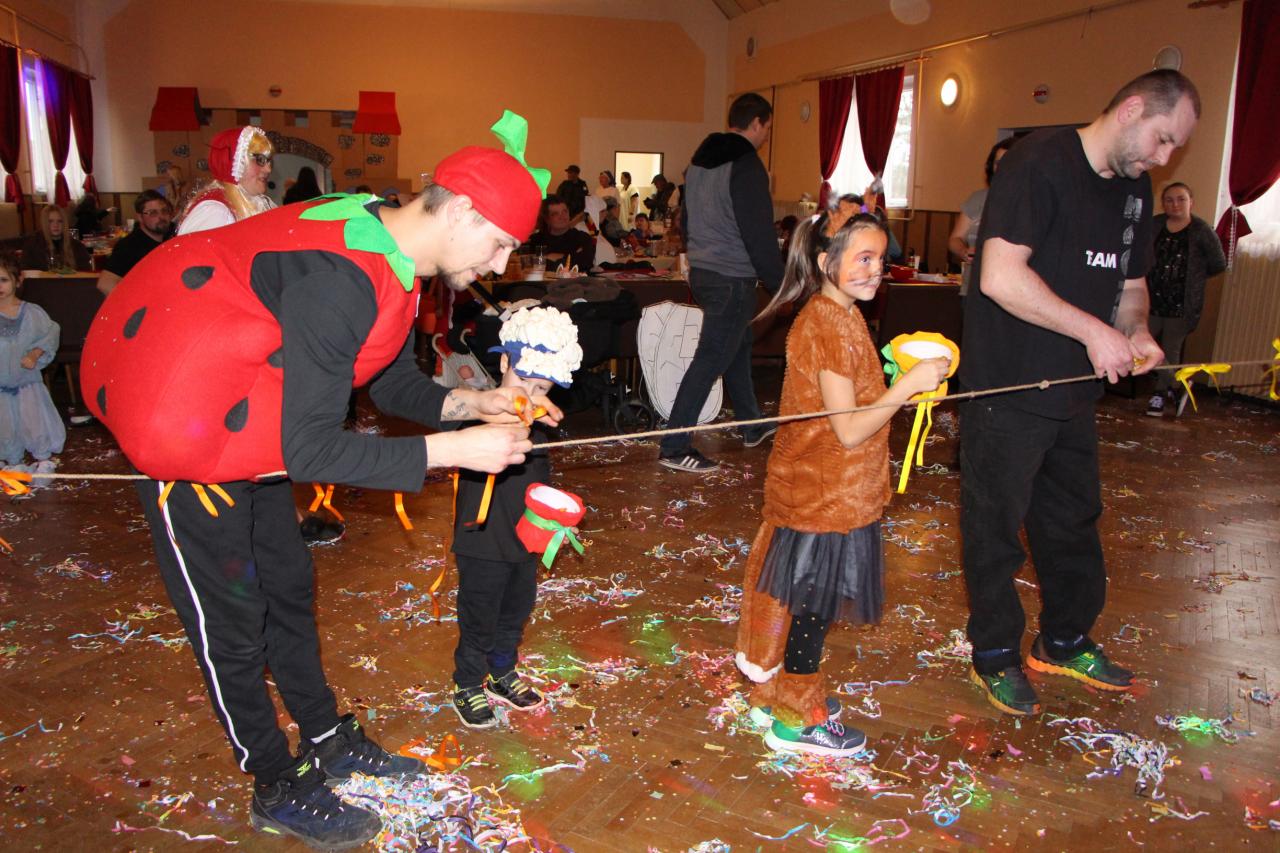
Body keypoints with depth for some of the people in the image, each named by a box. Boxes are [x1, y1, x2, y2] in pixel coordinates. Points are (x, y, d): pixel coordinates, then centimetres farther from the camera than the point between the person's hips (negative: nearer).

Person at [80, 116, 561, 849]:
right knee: (229, 613, 4)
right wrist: (454, 450, -33)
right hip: (174, 419, -9)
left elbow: (391, 379, 5)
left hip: (250, 419, 9)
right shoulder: (341, 278, -35)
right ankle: (280, 789, 22)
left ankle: (328, 739, 35)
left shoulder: (386, 250, -5)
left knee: (287, 582, 18)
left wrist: (473, 403, -11)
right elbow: (306, 450, -34)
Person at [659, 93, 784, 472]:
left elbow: (686, 220, 19)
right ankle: (675, 447, -2)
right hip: (732, 278, -10)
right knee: (710, 359, -5)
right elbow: (759, 234, -19)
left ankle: (753, 425, 36)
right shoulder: (746, 165, -16)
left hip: (702, 271, 10)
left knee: (738, 346, 22)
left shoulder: (700, 159, 12)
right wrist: (780, 283, -12)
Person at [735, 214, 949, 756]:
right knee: (812, 607, 4)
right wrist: (909, 385, -21)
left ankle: (775, 695, 35)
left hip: (815, 491, 10)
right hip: (824, 497, -10)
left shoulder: (836, 317, 10)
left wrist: (903, 381, 8)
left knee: (801, 600, 20)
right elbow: (849, 430, -22)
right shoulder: (832, 327, -22)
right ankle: (796, 719, 20)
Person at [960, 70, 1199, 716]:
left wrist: (1135, 332, 0)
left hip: (1076, 394, 9)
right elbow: (1001, 277, -26)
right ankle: (995, 656, 22)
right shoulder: (1040, 162, -15)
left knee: (1075, 518, 19)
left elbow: (1131, 281, 22)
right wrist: (1094, 330, -22)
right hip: (1006, 391, -8)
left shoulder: (1135, 189, 12)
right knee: (997, 527, 4)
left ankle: (1065, 642, 38)